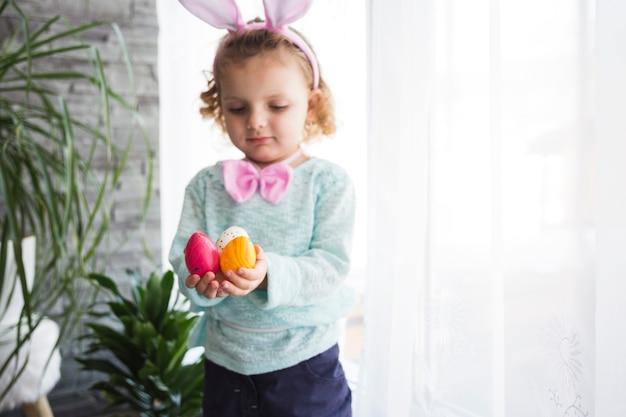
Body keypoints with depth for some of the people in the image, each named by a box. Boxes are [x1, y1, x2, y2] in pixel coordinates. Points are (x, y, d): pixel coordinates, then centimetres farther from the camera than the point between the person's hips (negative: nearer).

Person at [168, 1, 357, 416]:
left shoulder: (328, 180, -6)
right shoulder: (207, 185, 3)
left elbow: (331, 263, -14)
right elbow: (182, 252, -2)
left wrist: (269, 273, -30)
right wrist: (201, 280, -24)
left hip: (304, 363, -2)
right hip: (226, 363, 3)